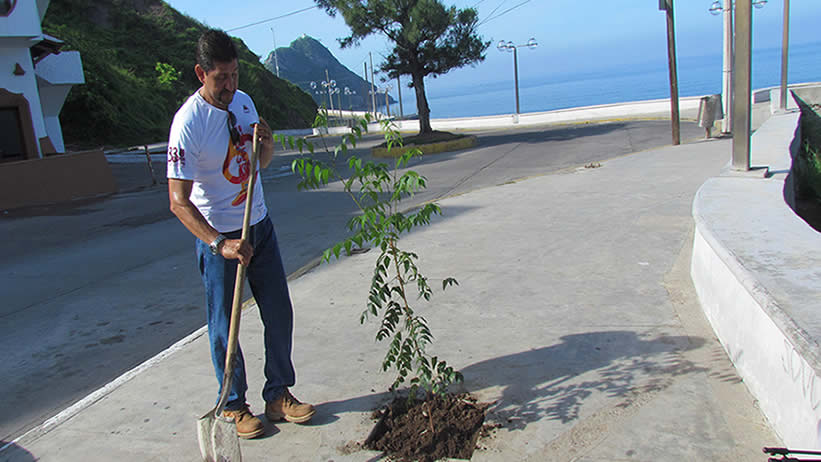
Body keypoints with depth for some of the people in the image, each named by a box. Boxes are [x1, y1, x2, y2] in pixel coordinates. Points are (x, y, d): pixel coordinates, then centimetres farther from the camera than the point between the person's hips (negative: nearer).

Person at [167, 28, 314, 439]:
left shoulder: (243, 102, 2)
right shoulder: (188, 122, -20)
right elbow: (178, 201, -24)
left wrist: (267, 143, -7)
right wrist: (220, 244, -34)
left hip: (259, 225, 7)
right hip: (217, 236, -6)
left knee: (279, 316, 10)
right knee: (224, 328, 4)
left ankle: (278, 396, 25)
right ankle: (235, 406, 23)